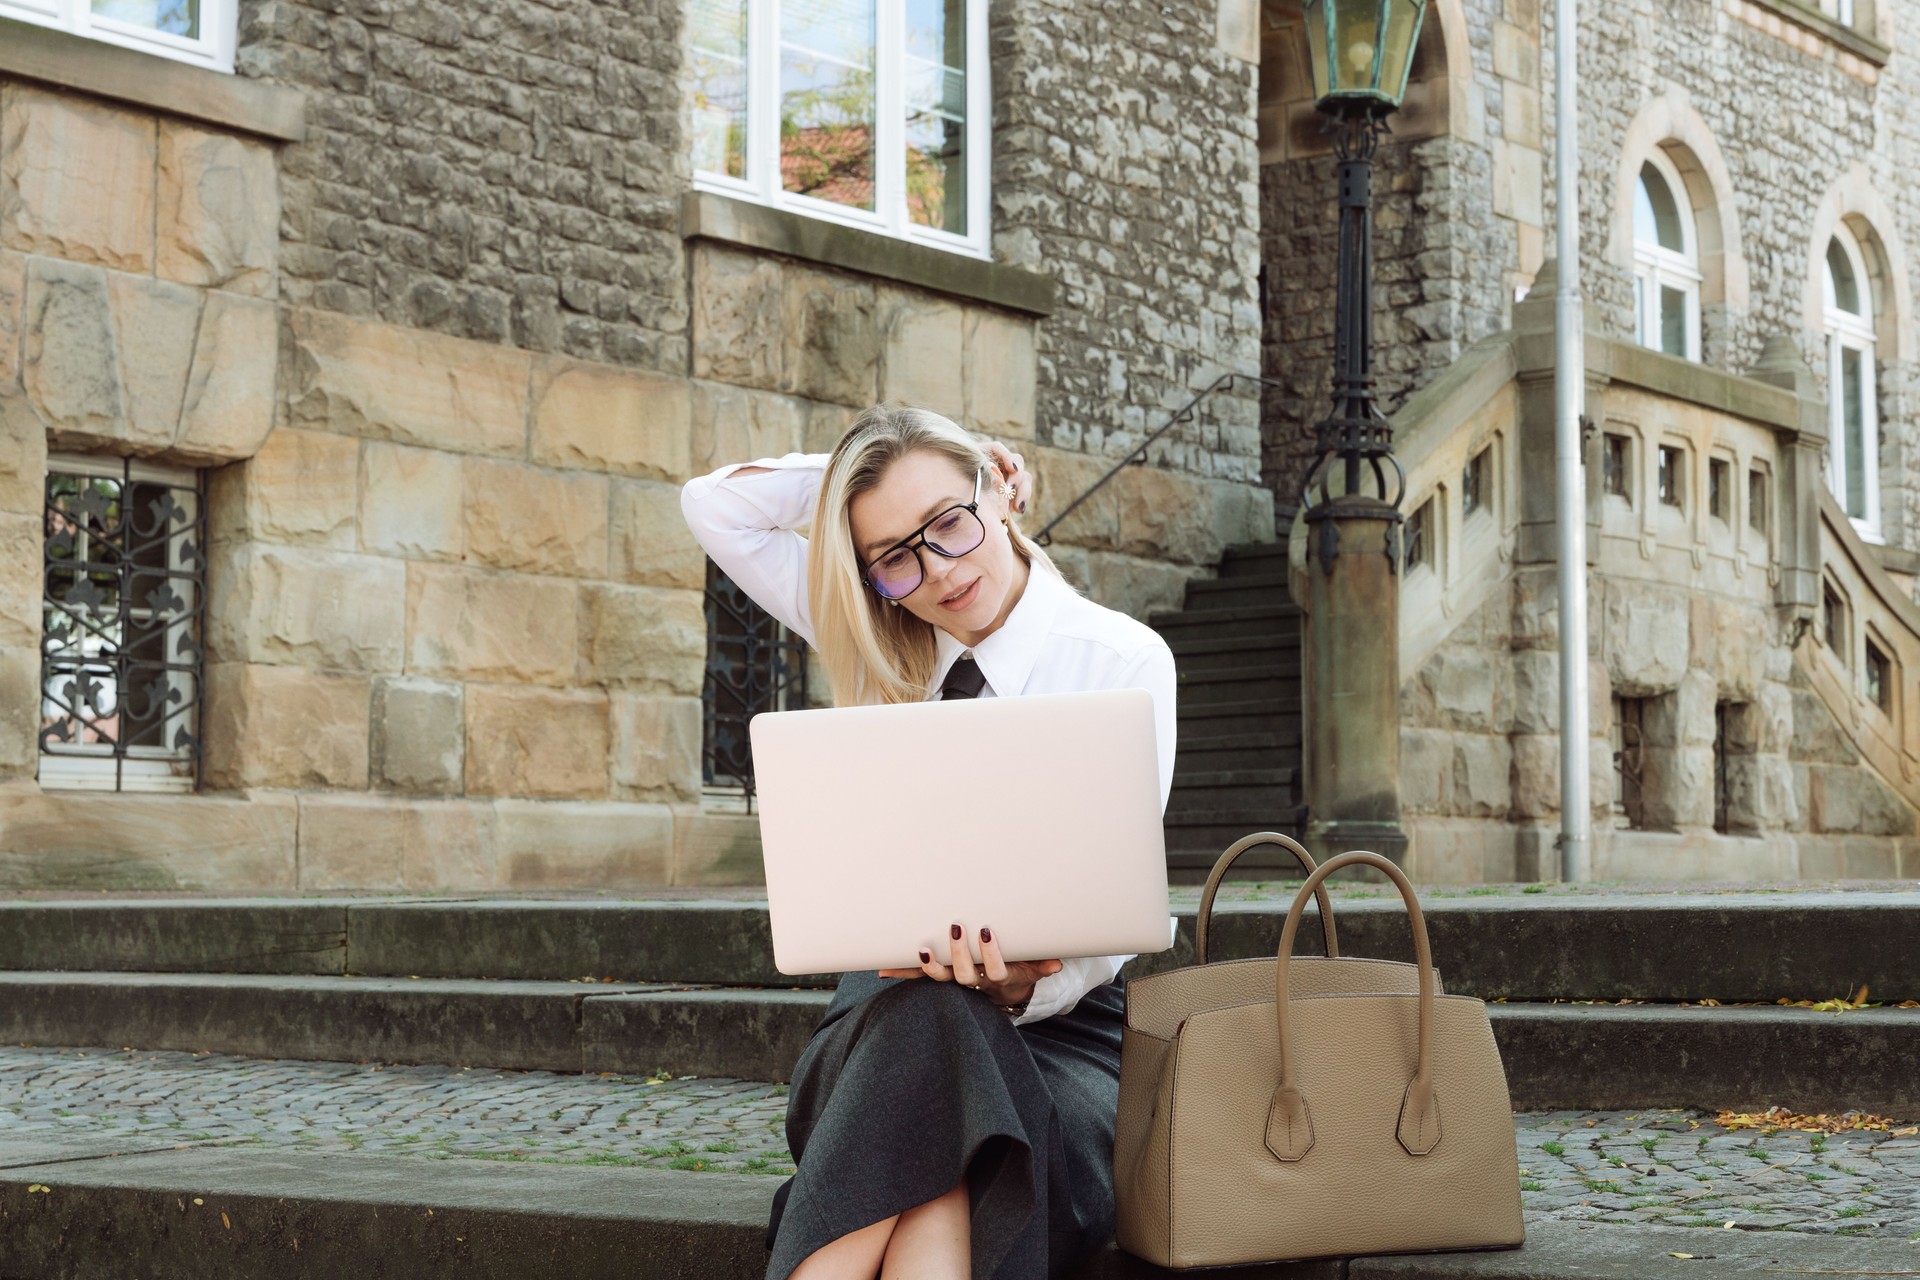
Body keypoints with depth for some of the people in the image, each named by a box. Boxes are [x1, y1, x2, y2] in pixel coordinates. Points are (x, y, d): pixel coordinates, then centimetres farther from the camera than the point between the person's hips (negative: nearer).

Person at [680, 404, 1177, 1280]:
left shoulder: (1125, 660, -2)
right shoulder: (883, 650, 12)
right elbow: (714, 507, 13)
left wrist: (1027, 986, -29)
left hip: (1060, 1014, -3)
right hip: (890, 1011, 3)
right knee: (927, 1021, -37)